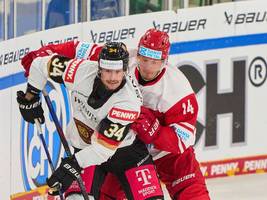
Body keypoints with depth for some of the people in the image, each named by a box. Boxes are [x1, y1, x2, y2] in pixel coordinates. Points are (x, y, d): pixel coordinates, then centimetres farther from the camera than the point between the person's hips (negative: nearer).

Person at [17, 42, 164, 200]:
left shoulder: (129, 101, -30)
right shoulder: (82, 71, -23)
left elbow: (106, 147, -30)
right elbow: (41, 64, -7)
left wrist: (73, 164, -37)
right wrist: (30, 97, 3)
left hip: (125, 149, -2)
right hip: (86, 149, 2)